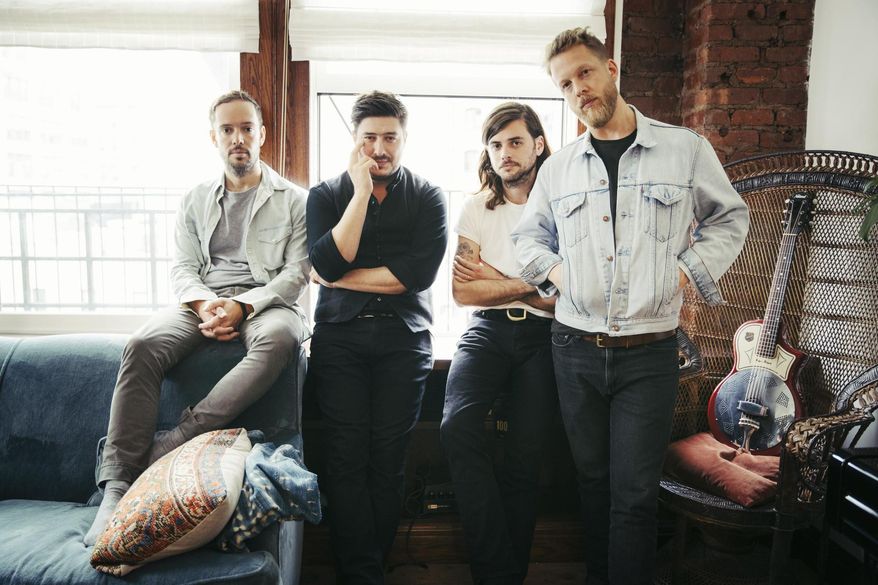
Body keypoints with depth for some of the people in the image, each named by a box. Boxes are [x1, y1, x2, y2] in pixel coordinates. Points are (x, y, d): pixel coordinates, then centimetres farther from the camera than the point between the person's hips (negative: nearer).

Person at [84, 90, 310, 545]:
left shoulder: (293, 200, 11)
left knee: (279, 339, -40)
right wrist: (204, 304, -13)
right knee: (142, 346, -29)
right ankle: (117, 484, -30)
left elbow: (297, 272, 0)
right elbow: (182, 268, 11)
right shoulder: (195, 201, 21)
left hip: (266, 301, -2)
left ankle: (173, 444, -40)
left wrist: (242, 306, -15)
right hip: (204, 302, 3)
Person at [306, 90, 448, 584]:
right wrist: (362, 191, -7)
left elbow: (418, 274, -7)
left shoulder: (428, 198, 9)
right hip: (339, 337, 1)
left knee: (388, 457, -1)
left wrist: (341, 278, -4)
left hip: (404, 339, 0)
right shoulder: (326, 195, 11)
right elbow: (327, 264, -7)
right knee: (348, 456, -6)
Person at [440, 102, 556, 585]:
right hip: (487, 331, 1)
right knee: (458, 427, -23)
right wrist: (528, 285, -4)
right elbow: (463, 291, 3)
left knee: (523, 459, -7)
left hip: (541, 336, -1)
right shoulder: (476, 210, 12)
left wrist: (495, 279, -2)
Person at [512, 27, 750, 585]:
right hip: (576, 349, 3)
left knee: (635, 493, 0)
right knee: (593, 479, 15)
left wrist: (688, 270, -2)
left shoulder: (685, 148, 1)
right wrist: (552, 270, 1)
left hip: (649, 352, -2)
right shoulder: (557, 167, 7)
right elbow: (530, 234, 20)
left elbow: (730, 217, 11)